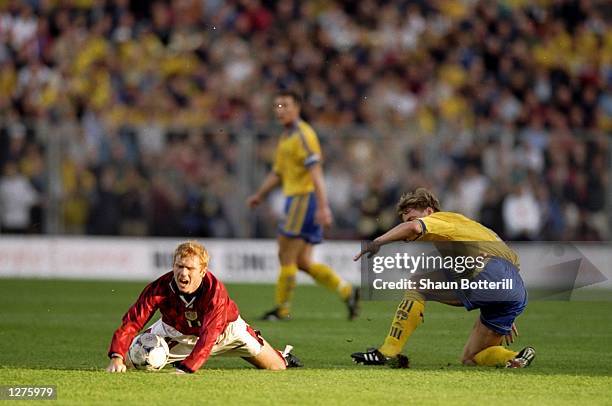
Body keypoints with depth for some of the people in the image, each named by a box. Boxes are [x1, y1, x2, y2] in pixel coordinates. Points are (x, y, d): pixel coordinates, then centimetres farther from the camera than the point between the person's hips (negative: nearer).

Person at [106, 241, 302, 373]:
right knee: (128, 359, -10)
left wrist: (185, 369, -63)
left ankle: (284, 357, 43)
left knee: (277, 368, 0)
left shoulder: (215, 291, -41)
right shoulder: (159, 288, -35)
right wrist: (117, 357, -56)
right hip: (176, 331, 2)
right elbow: (132, 322, -39)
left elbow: (208, 336, -50)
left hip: (224, 329, -1)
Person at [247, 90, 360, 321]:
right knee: (302, 262, 7)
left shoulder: (303, 134, -12)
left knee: (286, 257, -3)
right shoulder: (285, 137, 19)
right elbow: (278, 173, 29)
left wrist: (323, 206, -28)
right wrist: (259, 195, 20)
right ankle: (347, 292, 6)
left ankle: (282, 309, 5)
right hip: (295, 200, 9)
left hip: (304, 198, -9)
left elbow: (316, 172, -21)